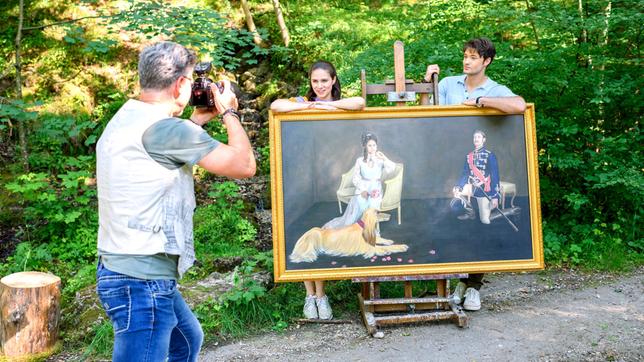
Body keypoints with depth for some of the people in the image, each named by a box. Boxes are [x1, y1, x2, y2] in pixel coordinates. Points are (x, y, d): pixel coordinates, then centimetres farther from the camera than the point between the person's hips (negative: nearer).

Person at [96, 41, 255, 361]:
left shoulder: (124, 121, 9)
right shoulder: (163, 128, -20)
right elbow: (244, 165, -14)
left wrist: (199, 119, 22)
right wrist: (228, 112, 1)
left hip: (122, 268, 10)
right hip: (142, 280, -10)